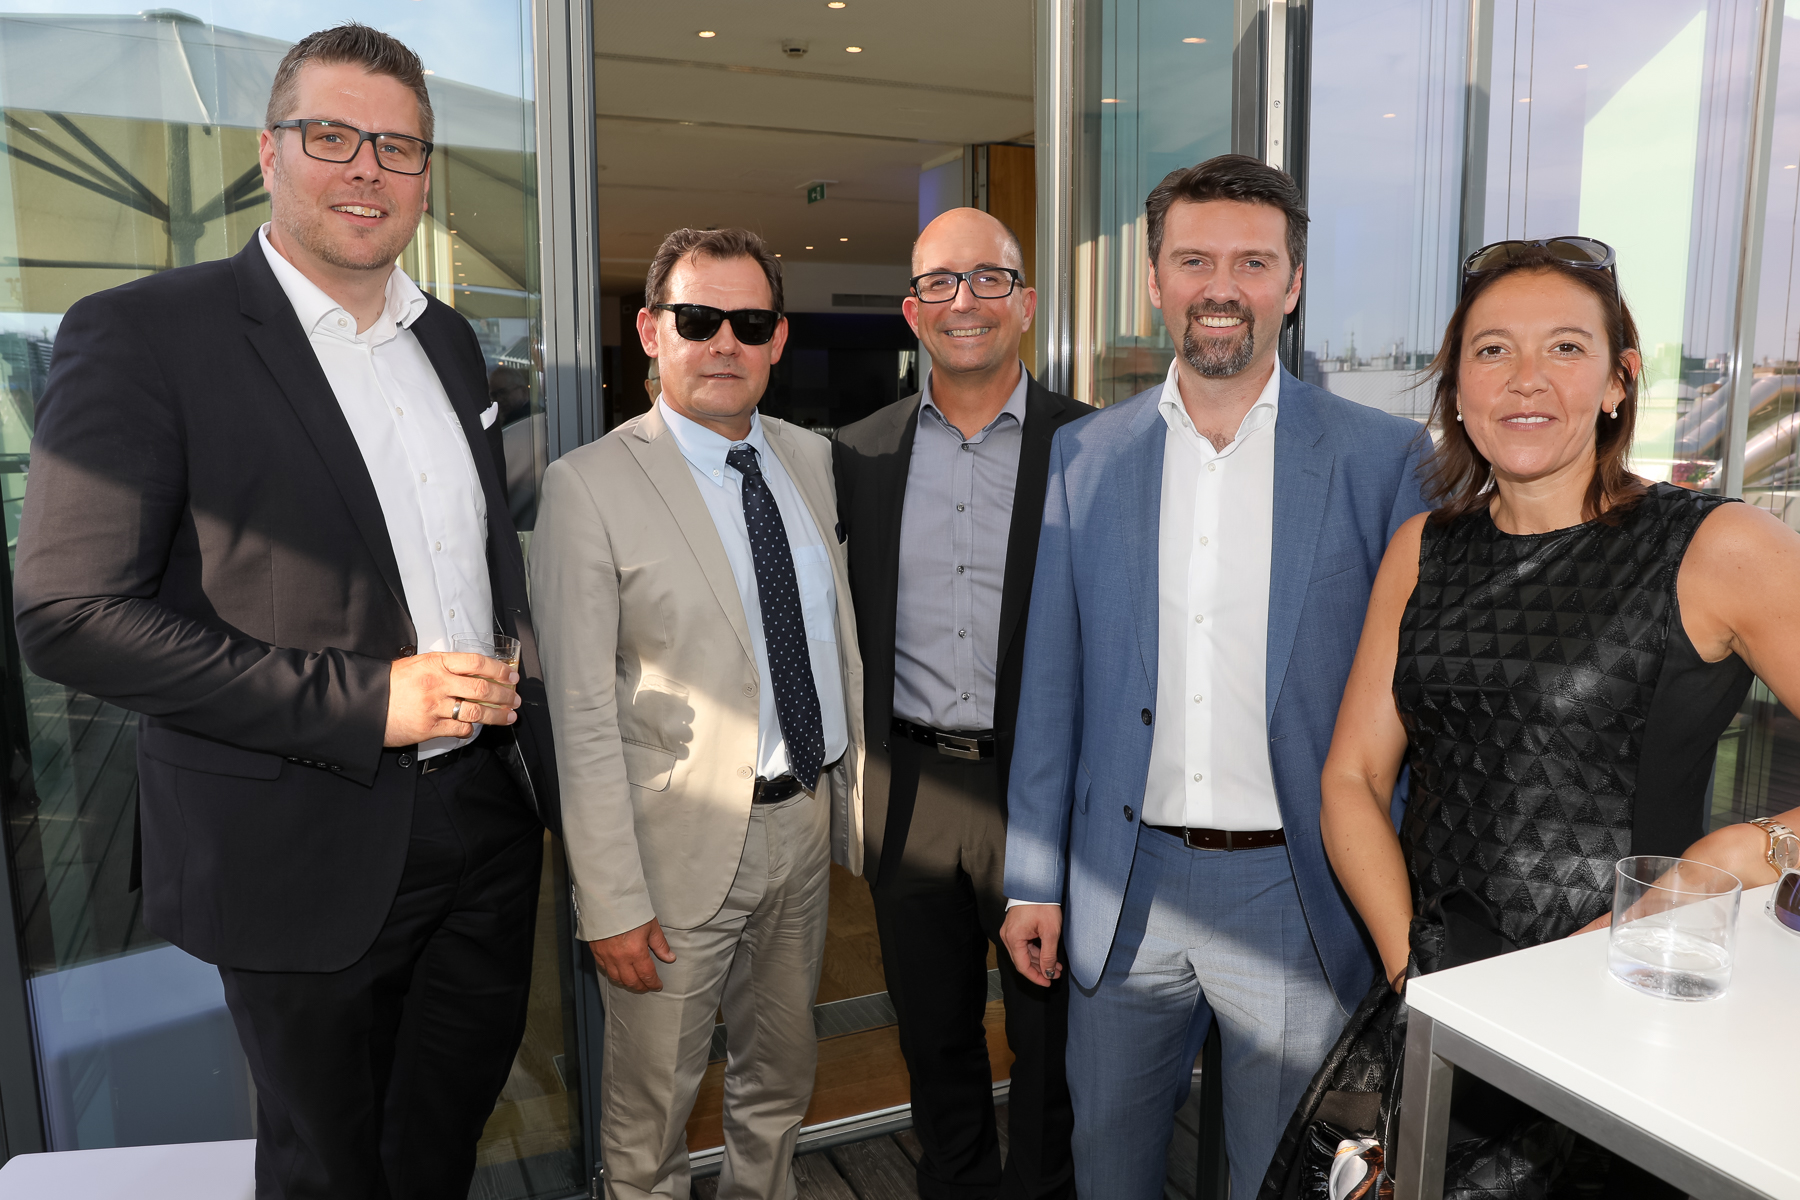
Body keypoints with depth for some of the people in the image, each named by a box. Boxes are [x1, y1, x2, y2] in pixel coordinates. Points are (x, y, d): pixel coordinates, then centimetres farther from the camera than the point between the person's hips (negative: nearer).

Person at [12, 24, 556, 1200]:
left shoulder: (451, 340, 9)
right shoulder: (143, 334, -11)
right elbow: (70, 615, -17)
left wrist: (536, 770, 12)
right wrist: (363, 699, -22)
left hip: (487, 825, 6)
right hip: (311, 860, -5)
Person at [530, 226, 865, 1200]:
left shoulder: (813, 461, 5)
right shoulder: (590, 484, -12)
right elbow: (581, 713, -14)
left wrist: (860, 803, 10)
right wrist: (612, 900, -15)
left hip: (805, 821, 6)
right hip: (683, 842, -5)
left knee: (782, 1080, 23)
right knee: (652, 1101, 13)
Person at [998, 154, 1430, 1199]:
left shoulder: (1385, 458, -5)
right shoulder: (1085, 456, 2)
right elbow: (1053, 681, 4)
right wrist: (1033, 878, 4)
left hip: (1298, 894, -2)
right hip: (1124, 888, 2)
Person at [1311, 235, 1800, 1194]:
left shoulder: (1721, 549, -6)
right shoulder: (1423, 549, 7)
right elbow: (1353, 776, 5)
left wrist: (1723, 864, -20)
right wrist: (1407, 956, -5)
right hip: (1435, 1002, 3)